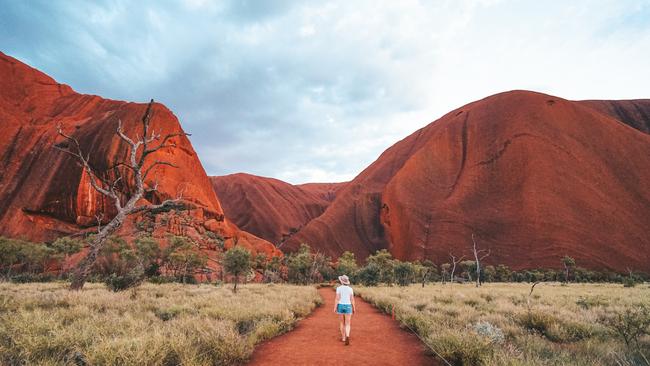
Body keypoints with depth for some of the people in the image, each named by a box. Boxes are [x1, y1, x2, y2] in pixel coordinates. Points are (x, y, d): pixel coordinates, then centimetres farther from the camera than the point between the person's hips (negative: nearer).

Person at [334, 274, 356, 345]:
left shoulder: (339, 288, -8)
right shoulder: (350, 289, -2)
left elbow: (337, 298, -13)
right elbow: (352, 299, -1)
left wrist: (335, 308, -9)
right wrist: (354, 308, 8)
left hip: (340, 306, 0)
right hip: (348, 307, 0)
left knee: (342, 322, 20)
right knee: (347, 324, 0)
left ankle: (343, 337, 25)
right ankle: (347, 336, -25)